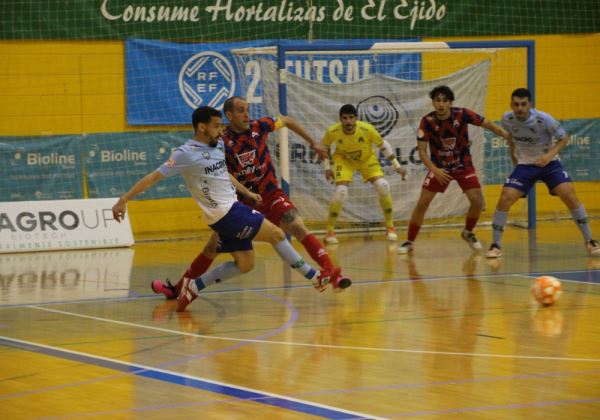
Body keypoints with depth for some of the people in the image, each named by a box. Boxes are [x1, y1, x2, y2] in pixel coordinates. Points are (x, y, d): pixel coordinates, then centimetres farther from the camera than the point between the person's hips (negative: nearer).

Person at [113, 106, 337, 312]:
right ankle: (314, 276, 5)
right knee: (276, 234, -6)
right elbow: (154, 177, -17)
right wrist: (123, 200, -19)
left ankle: (194, 286, 15)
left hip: (232, 209, 9)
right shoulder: (186, 153, -16)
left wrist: (247, 192, 26)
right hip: (226, 213, -9)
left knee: (245, 264, 10)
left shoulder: (218, 144, 9)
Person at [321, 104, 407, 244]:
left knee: (383, 186, -18)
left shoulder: (367, 129, -30)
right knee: (341, 192, -22)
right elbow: (324, 146, -3)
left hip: (367, 159, 1)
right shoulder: (332, 131, -28)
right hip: (344, 159, -1)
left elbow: (383, 145, -13)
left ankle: (390, 227, 2)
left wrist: (397, 166, -12)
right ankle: (330, 232, -3)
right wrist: (327, 168, -5)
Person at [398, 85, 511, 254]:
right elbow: (421, 150, -14)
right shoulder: (427, 121, -19)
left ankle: (468, 233, 18)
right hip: (439, 167, -1)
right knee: (422, 203, -10)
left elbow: (488, 124, -10)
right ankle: (409, 242, 3)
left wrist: (509, 136, -24)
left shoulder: (462, 114, -18)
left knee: (477, 201, -10)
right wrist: (434, 170, -29)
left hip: (463, 165, 1)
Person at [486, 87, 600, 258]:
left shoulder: (543, 119, -23)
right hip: (525, 165, 2)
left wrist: (550, 154, -25)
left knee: (570, 196, -19)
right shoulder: (507, 119, -13)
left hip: (549, 162, -2)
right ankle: (495, 245, 0)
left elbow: (564, 137, -12)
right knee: (504, 200, -15)